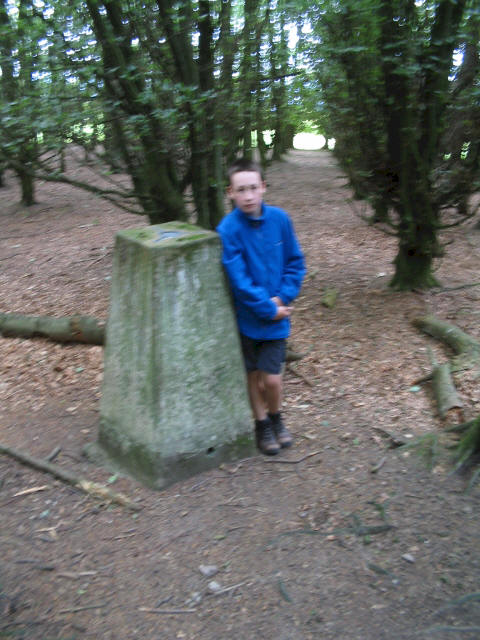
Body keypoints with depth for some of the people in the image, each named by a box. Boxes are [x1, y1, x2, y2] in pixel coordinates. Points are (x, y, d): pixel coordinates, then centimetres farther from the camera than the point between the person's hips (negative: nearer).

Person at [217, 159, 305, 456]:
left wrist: (283, 298, -10)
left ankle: (276, 417, 32)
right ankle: (262, 424, 36)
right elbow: (239, 279, -16)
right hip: (246, 316, -1)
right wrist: (267, 308, -14)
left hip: (277, 314, 1)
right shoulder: (228, 229, -15)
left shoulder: (280, 219, -6)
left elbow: (295, 262, 2)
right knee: (253, 374, 13)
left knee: (272, 378, 1)